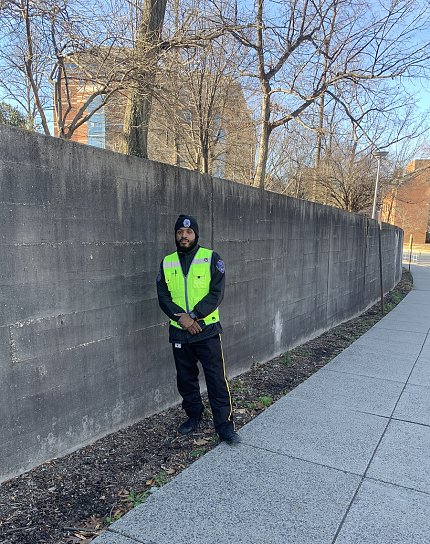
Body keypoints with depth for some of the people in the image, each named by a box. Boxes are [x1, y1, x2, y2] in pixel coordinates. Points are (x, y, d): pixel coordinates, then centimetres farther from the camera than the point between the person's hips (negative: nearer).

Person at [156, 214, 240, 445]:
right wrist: (181, 316, -15)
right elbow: (163, 296, 1)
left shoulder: (211, 258, -5)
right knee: (186, 379, 15)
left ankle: (224, 424, 10)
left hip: (207, 329, -4)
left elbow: (217, 293, -11)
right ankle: (194, 416, 33)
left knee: (216, 379, -1)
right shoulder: (167, 263, 6)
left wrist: (193, 315, -19)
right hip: (179, 331, 4)